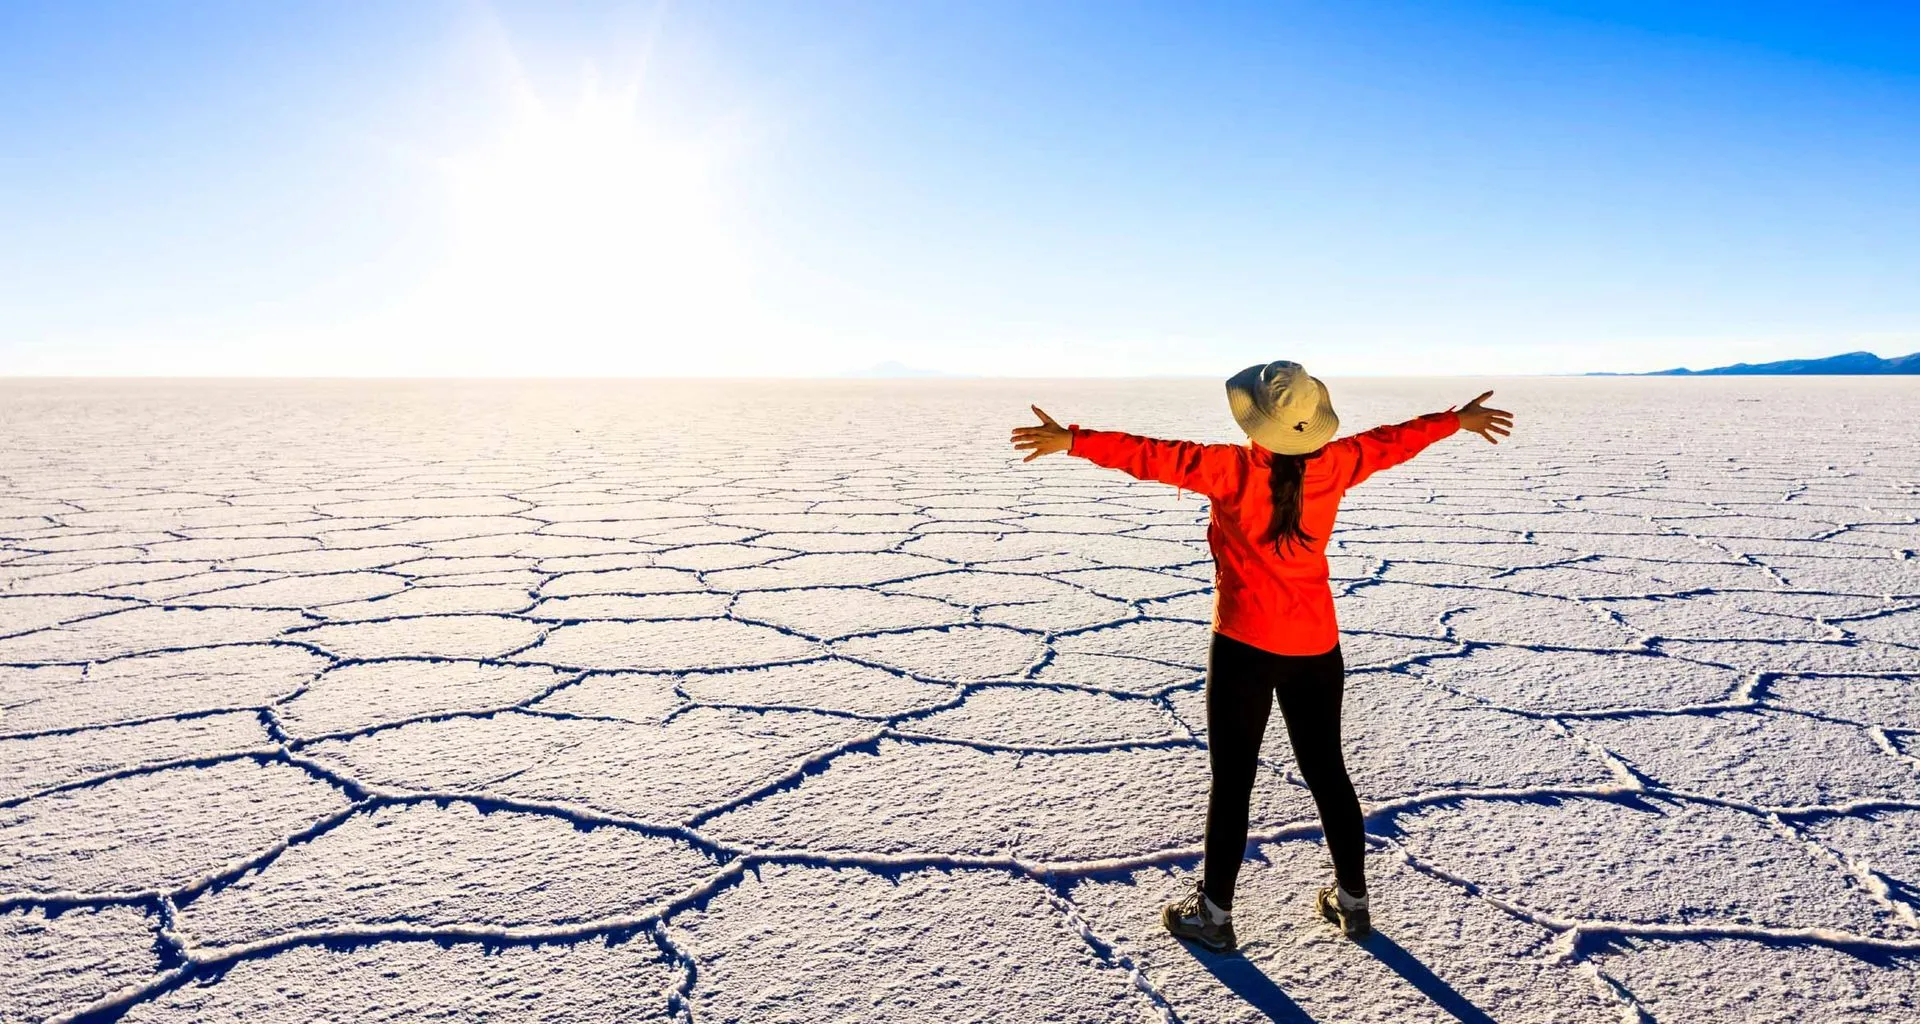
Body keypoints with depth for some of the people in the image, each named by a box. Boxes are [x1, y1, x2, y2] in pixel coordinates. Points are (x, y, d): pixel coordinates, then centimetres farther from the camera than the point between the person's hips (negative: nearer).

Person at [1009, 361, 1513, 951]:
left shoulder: (1233, 469, -16)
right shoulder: (1335, 465, -2)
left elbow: (1152, 457, -19)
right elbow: (1396, 440, 13)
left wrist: (1072, 441, -16)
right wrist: (1459, 420, 30)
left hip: (1245, 646, -4)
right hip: (1316, 646, 5)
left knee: (1233, 781, 5)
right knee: (1326, 772, 18)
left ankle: (1214, 913, 16)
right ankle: (1352, 900, 32)